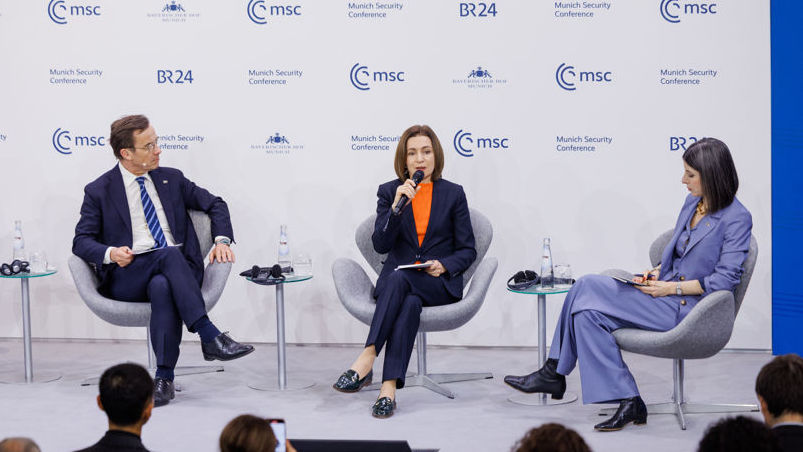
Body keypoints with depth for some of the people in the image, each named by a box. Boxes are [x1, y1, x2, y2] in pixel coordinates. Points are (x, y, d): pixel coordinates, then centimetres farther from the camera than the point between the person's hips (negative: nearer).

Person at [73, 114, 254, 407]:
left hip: (178, 270, 2)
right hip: (127, 278, -2)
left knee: (162, 287, -37)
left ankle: (164, 378, -35)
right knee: (169, 254, -35)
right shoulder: (99, 191, 8)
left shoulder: (171, 179, 16)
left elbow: (215, 204, 22)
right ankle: (210, 338, -42)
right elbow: (81, 241, 4)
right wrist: (110, 253, -18)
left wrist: (222, 241, 3)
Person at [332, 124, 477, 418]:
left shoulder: (453, 194, 7)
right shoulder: (389, 192, 8)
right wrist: (397, 205, -15)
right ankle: (390, 387, -48)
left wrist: (443, 266, -13)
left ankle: (367, 358, -45)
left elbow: (467, 250, 7)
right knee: (409, 303, -37)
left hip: (440, 284, -1)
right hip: (396, 280, 1)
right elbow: (380, 245, -4)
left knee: (399, 278, -36)